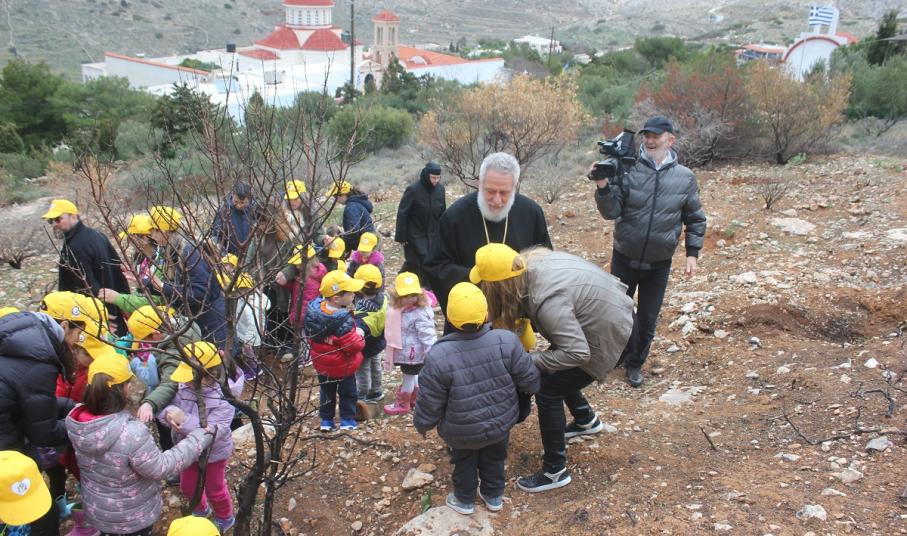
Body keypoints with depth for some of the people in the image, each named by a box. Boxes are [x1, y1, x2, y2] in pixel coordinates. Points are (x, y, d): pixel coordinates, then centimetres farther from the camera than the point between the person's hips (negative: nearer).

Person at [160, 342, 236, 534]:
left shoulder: (222, 400, -35)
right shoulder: (183, 387, -20)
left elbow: (213, 433, -39)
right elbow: (164, 403, -20)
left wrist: (185, 420, -46)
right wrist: (170, 415, -43)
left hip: (213, 453, -5)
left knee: (215, 489, 19)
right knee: (187, 486, 28)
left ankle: (225, 517, 50)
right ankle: (201, 509, 60)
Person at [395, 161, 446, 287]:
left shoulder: (440, 189, -2)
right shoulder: (413, 190, -17)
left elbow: (443, 213, 8)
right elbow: (402, 214, -13)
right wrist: (401, 237, -13)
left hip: (433, 235, 5)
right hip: (415, 236, -5)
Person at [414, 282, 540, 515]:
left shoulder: (439, 356, -29)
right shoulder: (506, 341, -24)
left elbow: (430, 402, -17)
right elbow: (530, 382, -11)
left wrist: (422, 424, 4)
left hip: (462, 432, -2)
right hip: (501, 422, 2)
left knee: (464, 462, 27)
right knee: (494, 458, 29)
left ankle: (465, 500, 47)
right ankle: (494, 496, 49)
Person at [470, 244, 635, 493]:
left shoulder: (547, 301, -36)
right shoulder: (533, 260, -11)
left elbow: (577, 353, -33)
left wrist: (528, 360, -25)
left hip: (607, 334, -9)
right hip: (612, 308, 9)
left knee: (547, 392, -3)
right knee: (557, 373, 24)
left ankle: (555, 472, 11)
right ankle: (586, 420, 49)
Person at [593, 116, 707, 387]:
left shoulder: (685, 177, -5)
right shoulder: (627, 170, -11)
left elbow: (696, 220, 6)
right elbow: (611, 212, -15)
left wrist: (692, 253, 0)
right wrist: (602, 187, -31)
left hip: (659, 264, 1)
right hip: (624, 259, -1)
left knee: (647, 321, 12)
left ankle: (635, 364, 33)